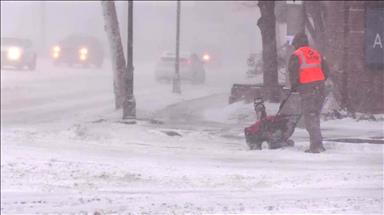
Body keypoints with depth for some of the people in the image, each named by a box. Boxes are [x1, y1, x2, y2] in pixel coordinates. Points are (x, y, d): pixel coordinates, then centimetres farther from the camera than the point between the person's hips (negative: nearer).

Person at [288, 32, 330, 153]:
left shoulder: (296, 55, -3)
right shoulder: (316, 54, 16)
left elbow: (293, 72, -9)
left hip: (306, 88, -6)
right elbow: (326, 71, 16)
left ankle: (317, 145, -13)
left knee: (310, 117, -5)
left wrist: (294, 86, 5)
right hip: (320, 88, 6)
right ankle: (316, 144, 18)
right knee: (315, 116, 16)